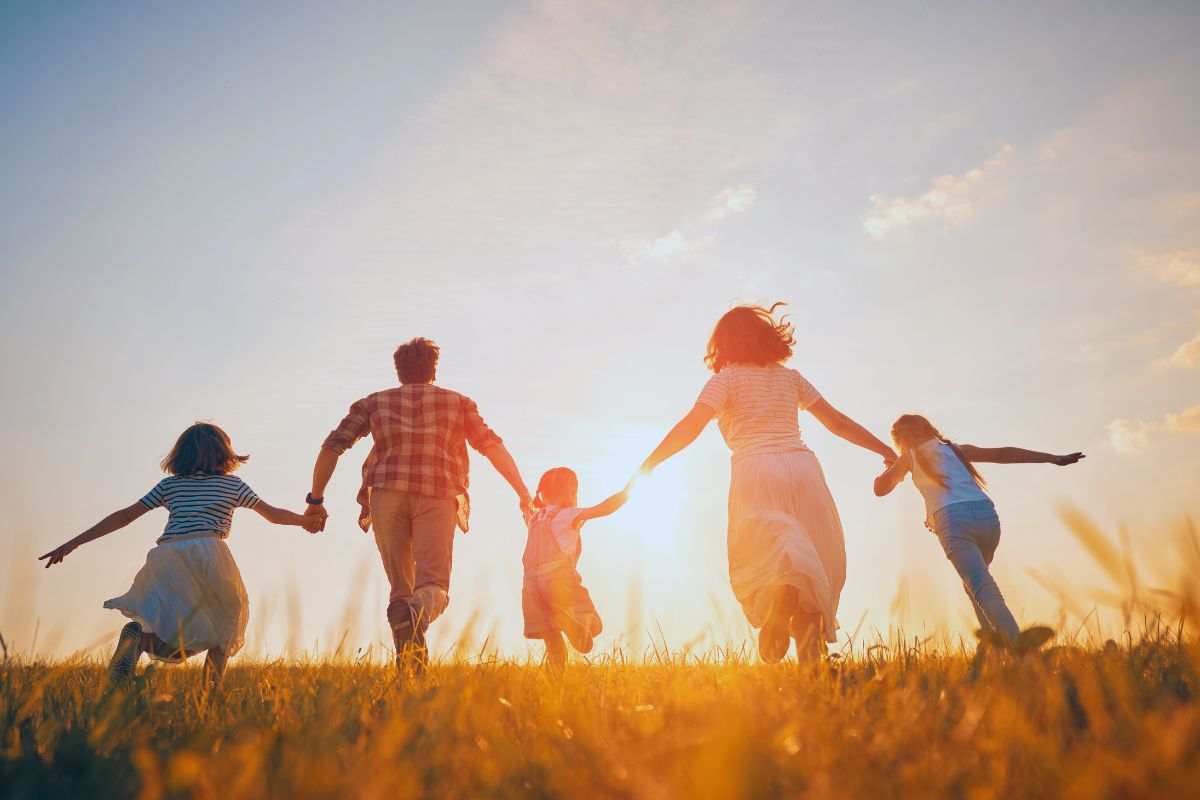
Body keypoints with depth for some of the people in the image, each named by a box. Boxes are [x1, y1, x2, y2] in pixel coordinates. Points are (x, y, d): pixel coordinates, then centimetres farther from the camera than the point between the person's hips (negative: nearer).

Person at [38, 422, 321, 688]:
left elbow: (124, 516, 19)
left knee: (174, 645, 10)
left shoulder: (169, 485, 22)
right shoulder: (232, 484, 17)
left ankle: (139, 635, -23)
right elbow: (274, 514, 21)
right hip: (209, 553, -2)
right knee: (227, 620, 21)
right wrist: (306, 520, 38)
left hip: (166, 557, 3)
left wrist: (71, 544, 23)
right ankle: (213, 686, 1)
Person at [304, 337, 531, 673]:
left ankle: (408, 665, -8)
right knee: (434, 586, -4)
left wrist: (316, 500, 16)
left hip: (388, 494, 1)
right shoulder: (457, 402, 21)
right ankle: (415, 615, -39)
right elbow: (492, 446, 11)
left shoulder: (374, 402, 22)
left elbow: (332, 446, 12)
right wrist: (523, 493, 11)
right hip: (438, 497, -1)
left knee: (400, 587, 10)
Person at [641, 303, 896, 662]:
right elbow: (838, 422, 23)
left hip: (756, 473, -3)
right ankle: (810, 655, 2)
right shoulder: (789, 377, 21)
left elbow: (691, 426, -5)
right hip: (803, 467, 3)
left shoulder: (726, 379, 9)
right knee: (814, 564, 11)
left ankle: (781, 595, -38)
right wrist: (887, 451, 33)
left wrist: (645, 468, -4)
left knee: (759, 561, -4)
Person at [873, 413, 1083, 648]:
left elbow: (880, 489, 22)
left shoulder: (910, 456, 18)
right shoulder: (957, 449, 27)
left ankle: (1016, 640, -33)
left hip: (953, 520, -5)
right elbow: (1003, 454, 17)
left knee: (981, 586, -15)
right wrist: (1054, 459, 16)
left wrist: (892, 467, 42)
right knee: (975, 578, 26)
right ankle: (993, 633, 14)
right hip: (986, 514, 5)